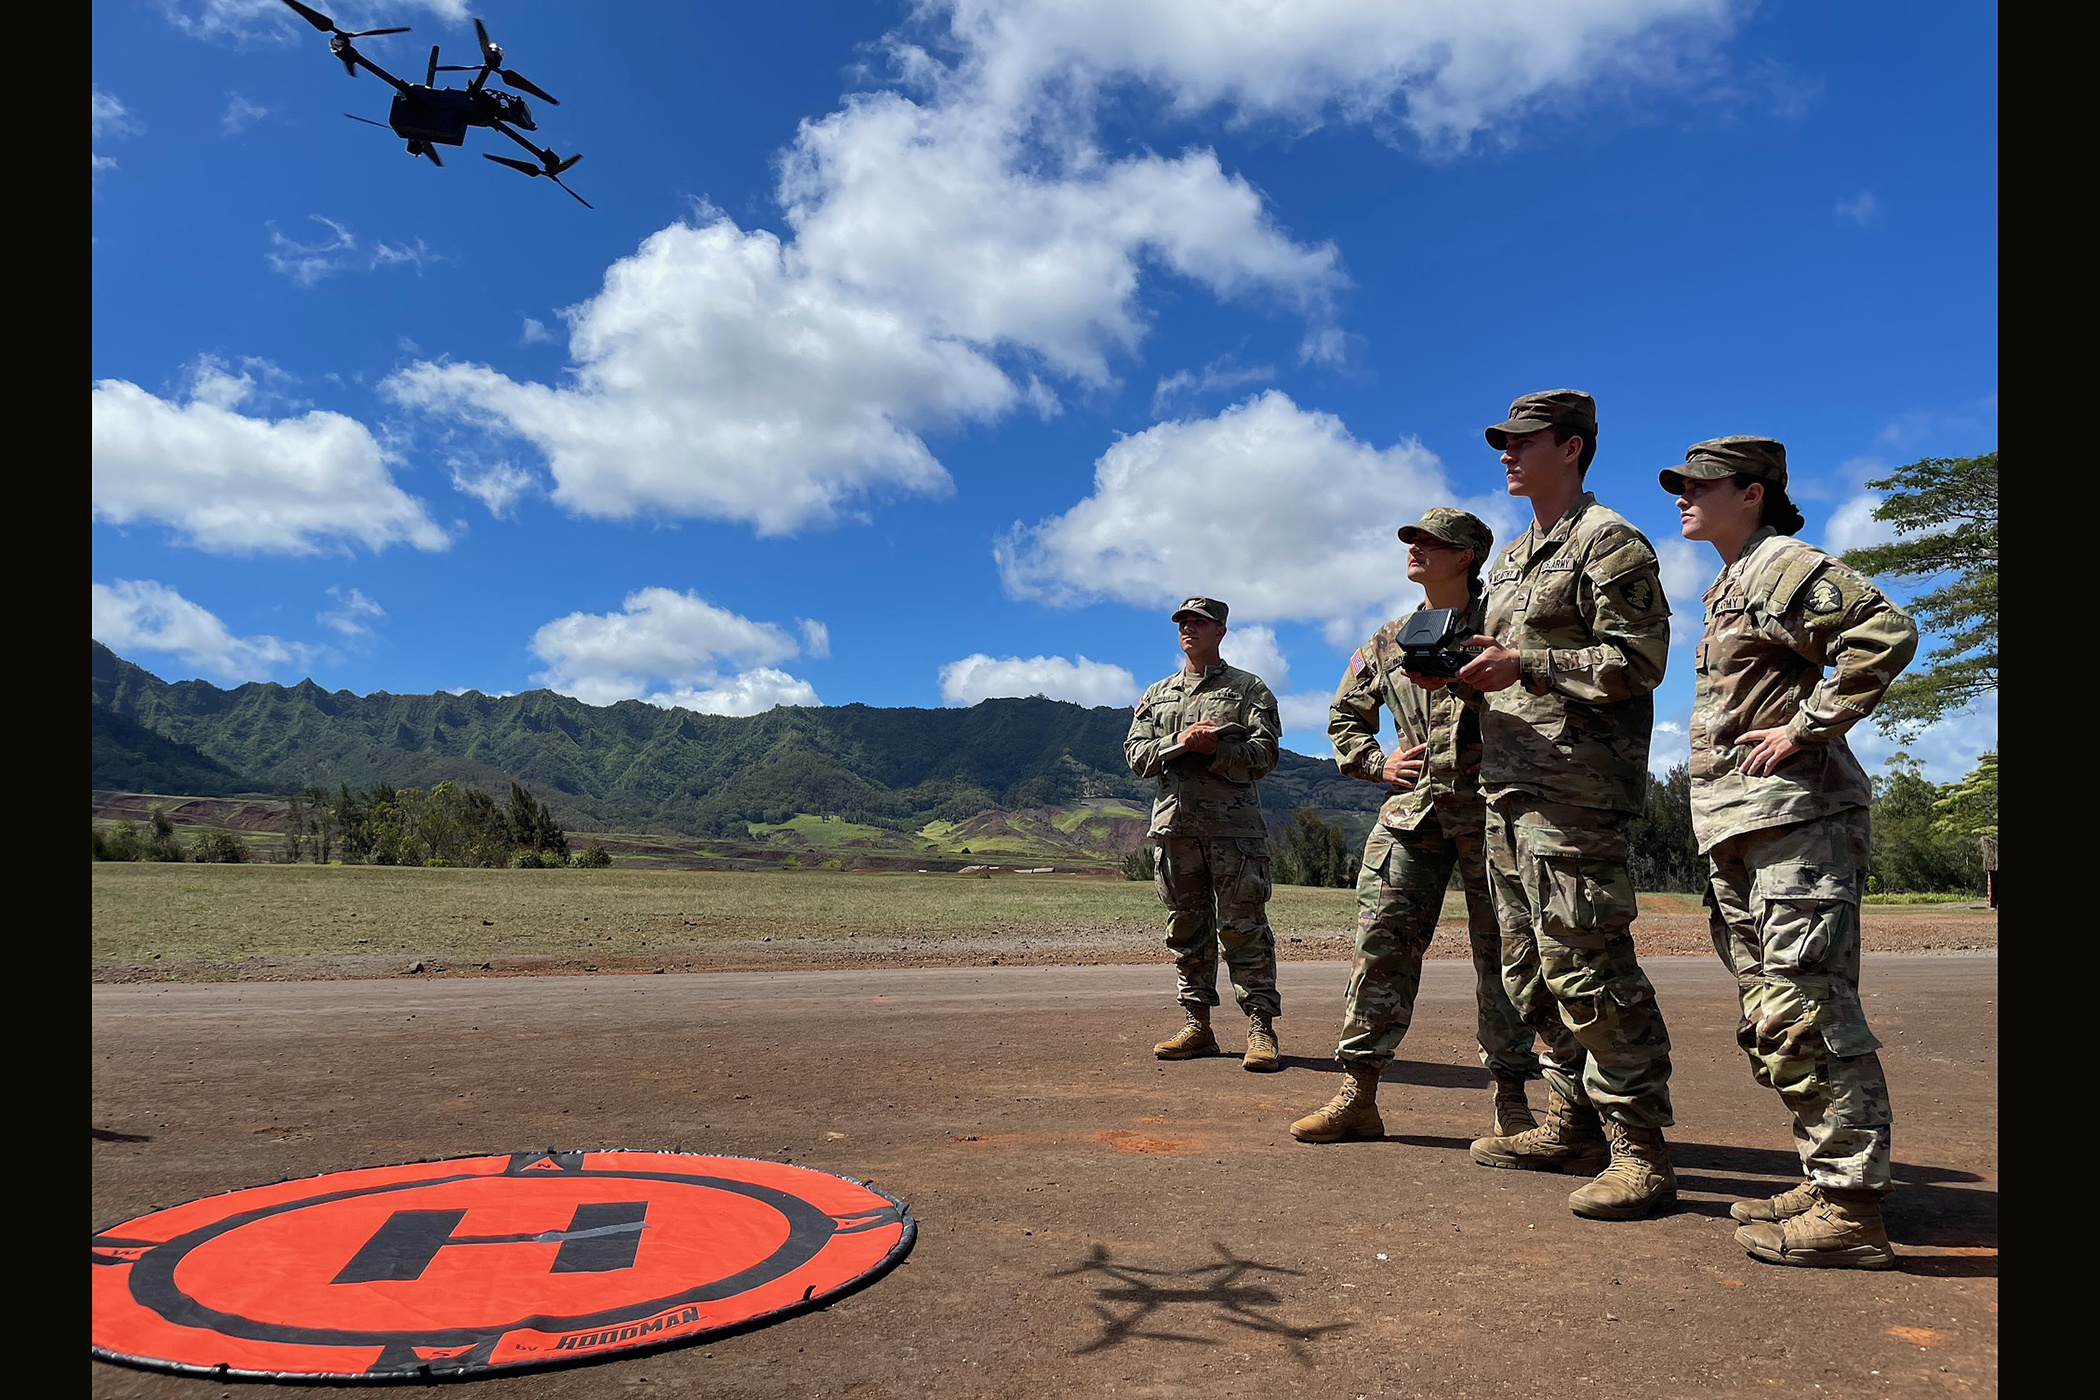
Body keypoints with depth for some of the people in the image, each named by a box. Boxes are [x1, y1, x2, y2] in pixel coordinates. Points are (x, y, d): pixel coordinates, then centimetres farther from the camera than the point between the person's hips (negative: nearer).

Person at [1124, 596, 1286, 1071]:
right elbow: (1135, 753, 9)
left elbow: (1264, 754, 0)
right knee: (1186, 928, 7)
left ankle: (1261, 1030, -1)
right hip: (1174, 824, 4)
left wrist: (1215, 748, -15)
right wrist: (1178, 743, -8)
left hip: (1233, 824, -4)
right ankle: (1196, 1026, 14)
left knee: (1243, 926, -6)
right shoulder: (1157, 694, 20)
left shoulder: (1248, 689, 9)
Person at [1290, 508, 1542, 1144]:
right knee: (1380, 942, -3)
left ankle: (1511, 1098, 15)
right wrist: (1375, 764, 9)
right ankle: (1358, 1095, 2)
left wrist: (1476, 682, -13)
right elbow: (1345, 715, 24)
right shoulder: (1390, 639, 16)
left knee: (1501, 951, 3)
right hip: (1411, 806, 3)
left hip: (1490, 807, -3)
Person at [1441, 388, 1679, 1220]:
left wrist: (1525, 666, -19)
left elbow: (1637, 660, -14)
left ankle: (1639, 1151, 0)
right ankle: (1572, 1125, 23)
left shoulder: (1608, 542, -4)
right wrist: (1473, 669, 8)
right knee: (1531, 964, 12)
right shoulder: (1511, 559, 23)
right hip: (1508, 784, 9)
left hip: (1573, 786, -9)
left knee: (1583, 964, -10)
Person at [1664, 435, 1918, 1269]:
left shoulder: (1784, 565, -6)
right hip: (1740, 836, 10)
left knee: (1804, 1014, -10)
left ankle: (1851, 1210, -3)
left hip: (1796, 824, -10)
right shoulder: (1727, 590, 23)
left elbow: (1887, 634, -21)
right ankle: (1830, 1183, 21)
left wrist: (1805, 728, -19)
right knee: (1772, 1024, 12)